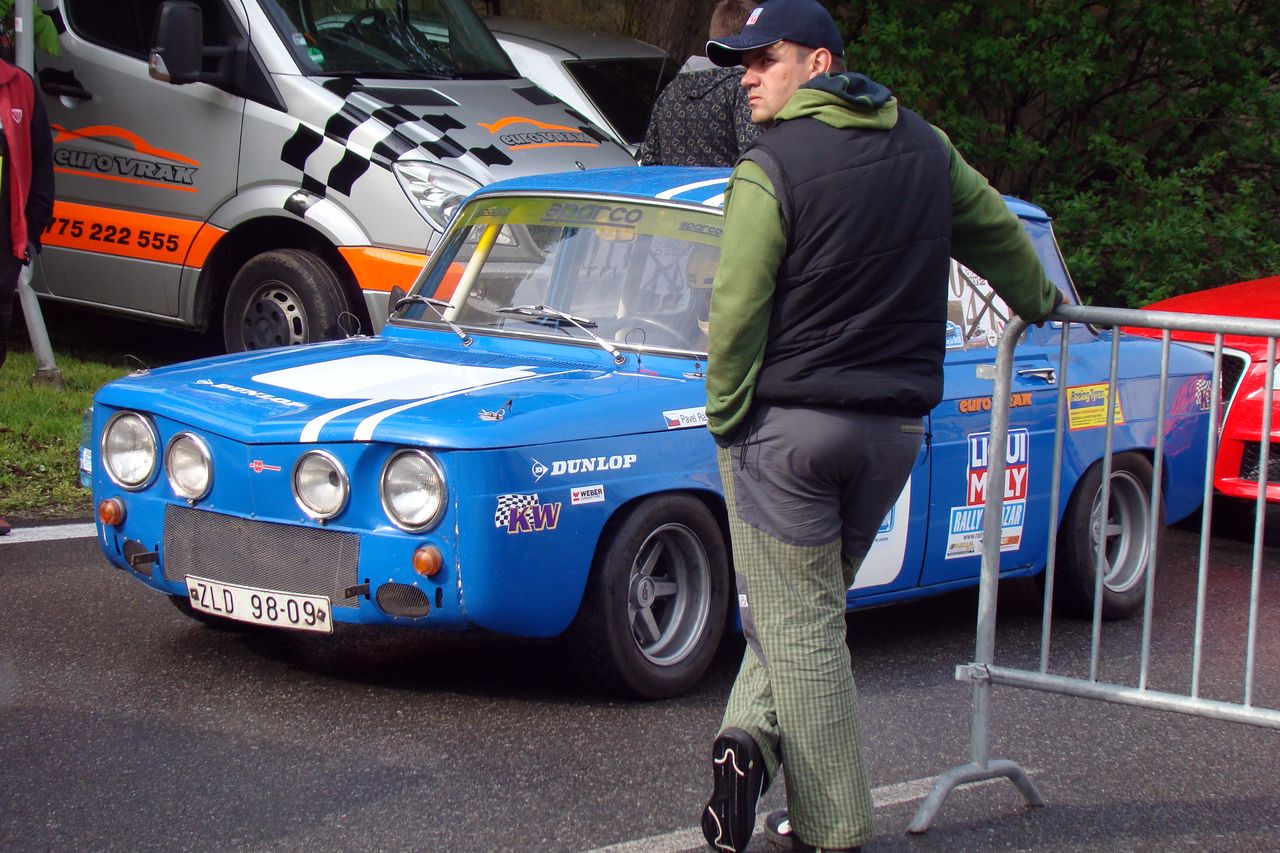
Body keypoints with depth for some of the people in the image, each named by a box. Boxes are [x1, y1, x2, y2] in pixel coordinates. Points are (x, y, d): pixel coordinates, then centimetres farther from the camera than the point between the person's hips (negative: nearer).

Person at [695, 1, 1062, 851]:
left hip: (787, 423, -5)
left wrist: (724, 419, -1)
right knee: (812, 608, 19)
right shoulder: (924, 146, 7)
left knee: (798, 623, 1)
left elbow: (737, 313, -13)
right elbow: (998, 232, 23)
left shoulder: (771, 170, -12)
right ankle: (756, 739, 5)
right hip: (894, 429, 5)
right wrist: (1041, 300, 42)